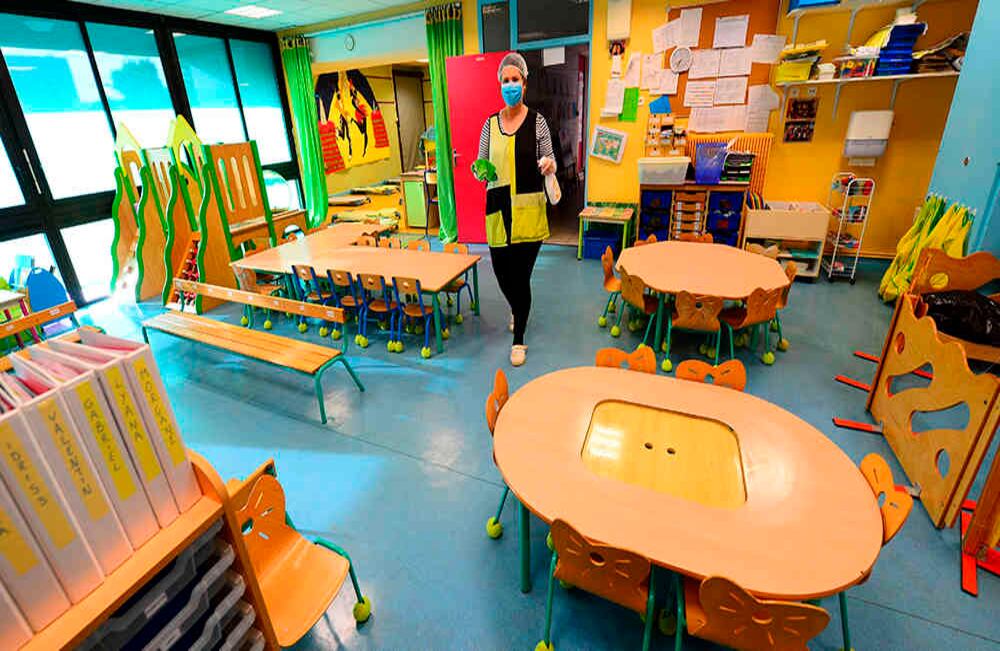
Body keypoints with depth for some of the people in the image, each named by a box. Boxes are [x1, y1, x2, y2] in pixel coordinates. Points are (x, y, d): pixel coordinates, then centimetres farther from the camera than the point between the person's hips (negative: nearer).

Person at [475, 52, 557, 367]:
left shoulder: (537, 121, 0)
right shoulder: (490, 123, 8)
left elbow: (551, 161, 2)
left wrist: (550, 165, -22)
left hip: (528, 209, -3)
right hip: (498, 209, 3)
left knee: (521, 275, -2)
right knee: (501, 271, 9)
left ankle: (519, 339, 15)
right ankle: (516, 309, 44)